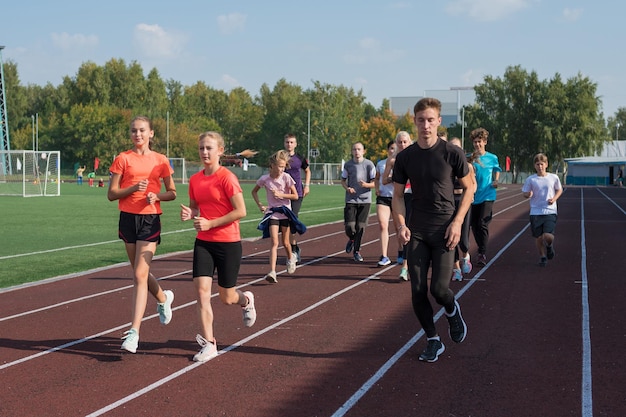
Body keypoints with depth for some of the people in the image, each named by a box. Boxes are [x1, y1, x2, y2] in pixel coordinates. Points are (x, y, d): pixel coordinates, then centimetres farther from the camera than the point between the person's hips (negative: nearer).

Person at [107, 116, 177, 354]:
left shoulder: (160, 161, 4)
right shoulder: (123, 159, 2)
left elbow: (172, 193, 11)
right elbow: (111, 194, -1)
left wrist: (157, 196, -9)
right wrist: (134, 188, -16)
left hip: (150, 219, -2)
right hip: (128, 218, 2)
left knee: (140, 275, -11)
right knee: (140, 273, 13)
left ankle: (134, 332, -12)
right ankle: (163, 298, 46)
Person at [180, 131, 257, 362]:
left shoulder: (227, 178, -14)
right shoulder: (195, 180, 5)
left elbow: (240, 211, -16)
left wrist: (210, 223, -19)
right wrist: (189, 213, -5)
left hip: (228, 243, -5)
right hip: (203, 242, 5)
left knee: (227, 297, 7)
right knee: (201, 290, -9)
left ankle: (246, 300, 44)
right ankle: (208, 343, -2)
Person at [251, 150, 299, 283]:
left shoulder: (286, 177, -9)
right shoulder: (265, 179, -6)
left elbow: (295, 196, -6)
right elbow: (254, 191, 12)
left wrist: (280, 194, -17)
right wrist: (260, 205, 0)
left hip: (285, 213, 0)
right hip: (272, 213, 0)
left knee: (285, 242, 11)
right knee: (274, 243, -12)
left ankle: (291, 258, 45)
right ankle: (272, 272, -19)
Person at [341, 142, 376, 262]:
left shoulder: (369, 164, -2)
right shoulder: (348, 165, 4)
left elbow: (374, 183, -1)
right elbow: (343, 180, 15)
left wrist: (366, 184, -22)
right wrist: (347, 188, -6)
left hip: (365, 200, -1)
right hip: (351, 200, 1)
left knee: (360, 227, -2)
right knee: (350, 226, -7)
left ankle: (357, 251, 15)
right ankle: (351, 239, 28)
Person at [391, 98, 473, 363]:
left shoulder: (452, 153, -5)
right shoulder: (405, 157, 2)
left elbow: (468, 189, 3)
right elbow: (397, 195, 10)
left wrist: (457, 223, -8)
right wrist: (401, 224, -7)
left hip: (444, 231, -3)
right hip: (416, 232, 3)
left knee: (439, 289, -11)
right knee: (418, 291, -1)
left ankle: (452, 311, 25)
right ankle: (433, 341, 17)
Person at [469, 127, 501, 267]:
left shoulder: (492, 158, 3)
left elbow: (497, 171, 19)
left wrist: (496, 181, 1)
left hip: (487, 195, -3)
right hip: (473, 196, 3)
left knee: (482, 224, -13)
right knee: (474, 225, 8)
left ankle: (482, 254, -9)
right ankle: (481, 251, 26)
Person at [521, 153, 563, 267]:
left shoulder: (553, 177, 2)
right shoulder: (530, 179, 0)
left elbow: (559, 190, 16)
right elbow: (525, 193, 6)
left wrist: (554, 198, -3)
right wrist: (528, 194, -18)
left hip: (550, 211, -1)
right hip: (535, 212, 1)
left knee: (548, 236, -15)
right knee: (538, 237, 3)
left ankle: (549, 246, 21)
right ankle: (542, 256, 27)